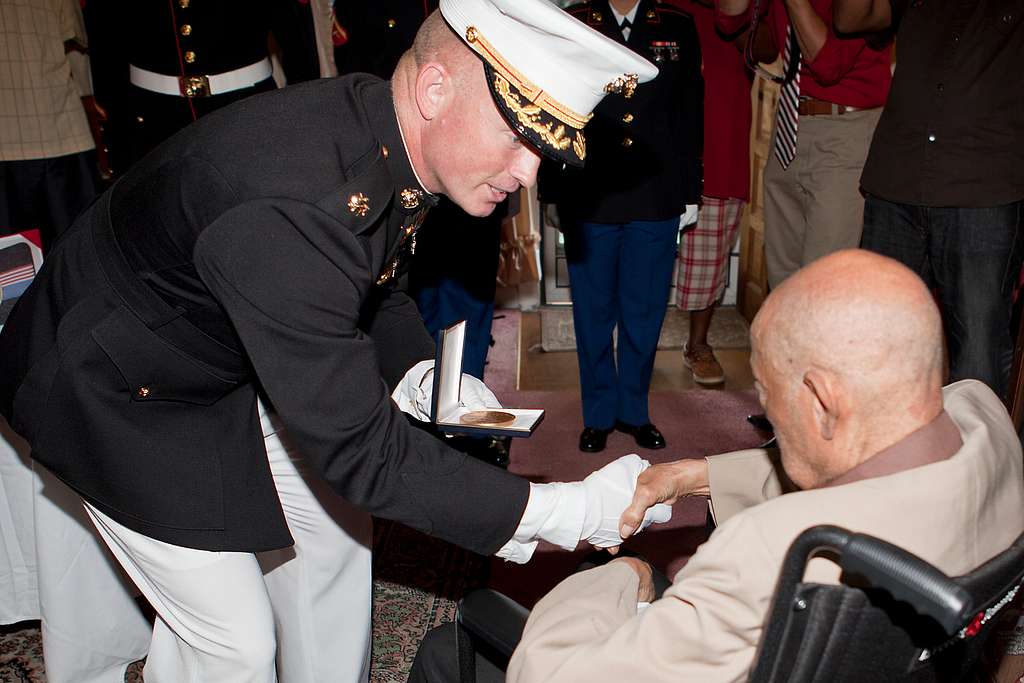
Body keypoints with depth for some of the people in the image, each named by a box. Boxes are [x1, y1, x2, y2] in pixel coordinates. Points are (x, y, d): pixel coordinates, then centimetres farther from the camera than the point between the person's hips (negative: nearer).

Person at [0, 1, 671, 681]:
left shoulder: (387, 136, -13)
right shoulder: (287, 210, -41)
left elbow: (375, 288, 7)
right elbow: (359, 452, -36)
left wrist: (420, 376, -11)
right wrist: (564, 512, -32)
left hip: (233, 372, 8)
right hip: (119, 395, -8)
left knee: (334, 529, 16)